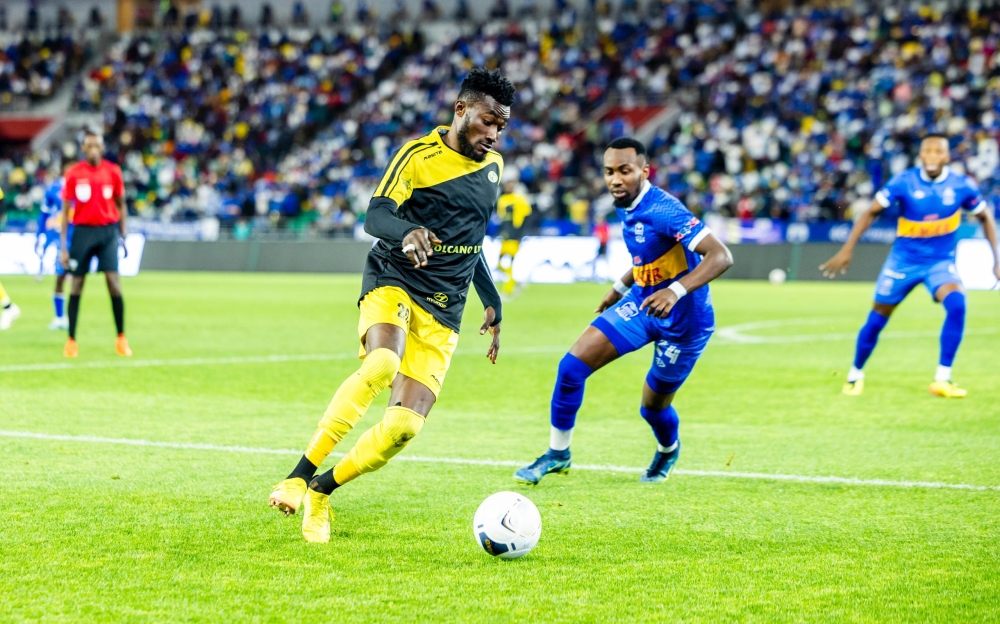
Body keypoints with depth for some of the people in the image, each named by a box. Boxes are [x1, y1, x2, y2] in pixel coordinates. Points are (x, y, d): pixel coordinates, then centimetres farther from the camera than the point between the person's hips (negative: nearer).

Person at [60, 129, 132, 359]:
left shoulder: (113, 172, 2)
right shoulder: (73, 174, -1)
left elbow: (121, 204, 12)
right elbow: (65, 211, 2)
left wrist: (123, 236, 7)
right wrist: (63, 246, -1)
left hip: (108, 230, 0)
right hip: (82, 230, 0)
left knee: (114, 282, -9)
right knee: (76, 285, 2)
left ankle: (121, 339, 1)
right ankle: (71, 340, 10)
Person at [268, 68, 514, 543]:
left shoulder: (493, 166, 15)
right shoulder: (419, 155, -5)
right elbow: (375, 216, -17)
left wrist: (492, 303, 24)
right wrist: (409, 231, -39)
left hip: (442, 313, 5)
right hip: (393, 284, -5)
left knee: (405, 424, -12)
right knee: (382, 364, -37)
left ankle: (321, 493, 9)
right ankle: (299, 475, -31)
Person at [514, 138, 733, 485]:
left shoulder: (664, 211, -28)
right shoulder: (627, 207, 0)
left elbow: (721, 256, -36)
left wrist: (677, 291, -46)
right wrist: (621, 287, 17)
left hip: (683, 321, -7)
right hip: (642, 303, 7)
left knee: (653, 407, 10)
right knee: (572, 366, -8)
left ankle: (668, 450, 47)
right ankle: (558, 453, 10)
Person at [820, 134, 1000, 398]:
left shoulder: (962, 186, -10)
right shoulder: (904, 182, -14)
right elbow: (871, 213, -7)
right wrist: (847, 249, -14)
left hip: (941, 262, 0)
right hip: (904, 260, 0)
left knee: (957, 304, -27)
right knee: (877, 319, 5)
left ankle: (942, 380, -21)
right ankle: (855, 374, 31)